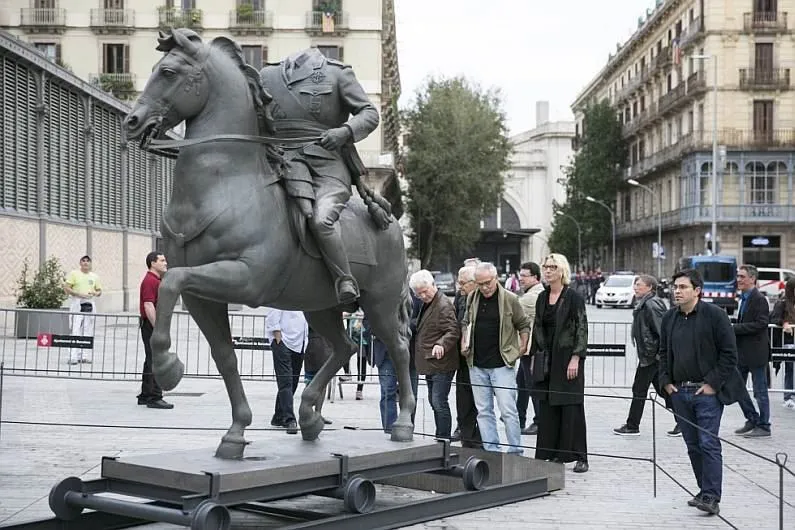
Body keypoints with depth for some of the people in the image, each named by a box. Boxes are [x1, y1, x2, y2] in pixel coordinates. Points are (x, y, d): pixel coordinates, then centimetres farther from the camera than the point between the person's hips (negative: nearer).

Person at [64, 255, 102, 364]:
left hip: (90, 305, 5)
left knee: (87, 331, 5)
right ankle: (73, 356, -14)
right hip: (77, 304, -5)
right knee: (75, 330, -12)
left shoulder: (94, 276, 15)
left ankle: (82, 355, 11)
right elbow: (66, 288, -4)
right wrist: (79, 294, -15)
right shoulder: (74, 274, 3)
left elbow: (99, 291, 20)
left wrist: (94, 293, -4)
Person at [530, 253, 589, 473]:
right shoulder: (542, 298, 11)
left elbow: (582, 329, -11)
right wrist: (534, 357, 13)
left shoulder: (573, 297, -7)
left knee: (571, 408, -3)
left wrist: (576, 358, -17)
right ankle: (553, 454, 14)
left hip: (567, 358, -6)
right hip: (546, 360, 6)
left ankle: (579, 457, 3)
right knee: (548, 409, 7)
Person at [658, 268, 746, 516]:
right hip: (679, 392, 6)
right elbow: (664, 353, 20)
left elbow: (729, 353, -8)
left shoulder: (715, 315, -8)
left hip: (707, 392, -6)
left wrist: (713, 383, -12)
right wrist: (666, 381, 8)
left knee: (708, 444, -9)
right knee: (693, 446, 11)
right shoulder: (669, 318, 10)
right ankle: (706, 491, 22)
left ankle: (711, 498, -6)